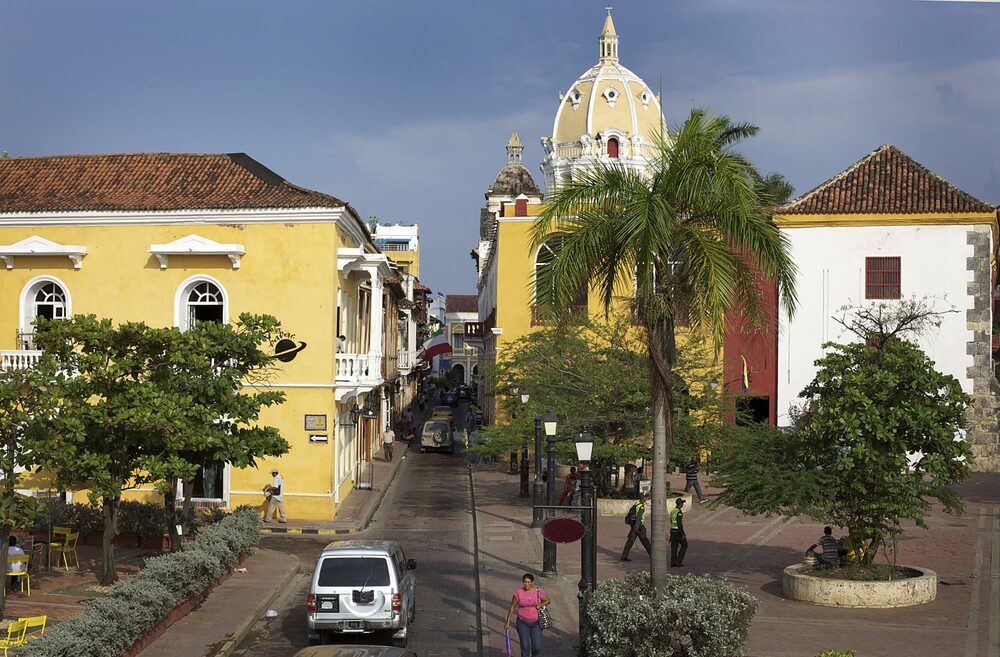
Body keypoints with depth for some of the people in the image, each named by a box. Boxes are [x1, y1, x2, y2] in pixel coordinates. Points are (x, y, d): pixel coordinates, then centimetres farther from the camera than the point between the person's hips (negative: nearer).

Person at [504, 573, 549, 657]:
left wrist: (541, 605, -13)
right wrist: (507, 621, 2)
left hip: (536, 623, 1)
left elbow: (547, 600, 9)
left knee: (537, 647, 1)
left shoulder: (538, 591, -6)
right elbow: (512, 607, 0)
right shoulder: (518, 592, -8)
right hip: (522, 623, -1)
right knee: (525, 647, -3)